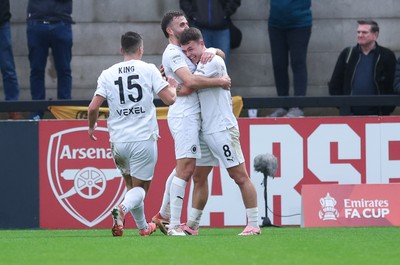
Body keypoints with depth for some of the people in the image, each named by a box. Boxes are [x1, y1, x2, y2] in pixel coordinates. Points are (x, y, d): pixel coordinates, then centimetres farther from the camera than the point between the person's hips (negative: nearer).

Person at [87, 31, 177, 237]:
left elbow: (93, 107, -1)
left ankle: (143, 227, 26)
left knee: (130, 184, 23)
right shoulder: (149, 70, -2)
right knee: (140, 188, 4)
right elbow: (169, 99, -4)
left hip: (118, 141, 3)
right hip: (144, 139, -3)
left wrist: (91, 127, 19)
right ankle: (122, 208, -26)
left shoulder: (108, 74, 4)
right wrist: (174, 87, 18)